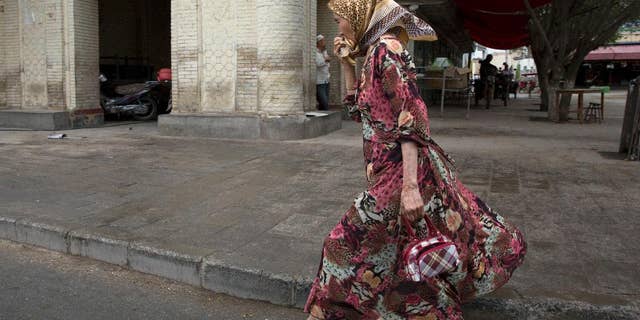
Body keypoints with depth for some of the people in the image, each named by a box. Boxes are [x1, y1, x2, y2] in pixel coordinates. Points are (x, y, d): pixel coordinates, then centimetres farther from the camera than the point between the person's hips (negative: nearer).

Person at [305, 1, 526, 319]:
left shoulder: (385, 49, -14)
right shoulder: (375, 52, 13)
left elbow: (411, 116, -23)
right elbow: (358, 110, 23)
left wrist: (409, 186, -28)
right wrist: (346, 63, 13)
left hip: (398, 172, -9)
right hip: (393, 169, 9)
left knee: (348, 245, 1)